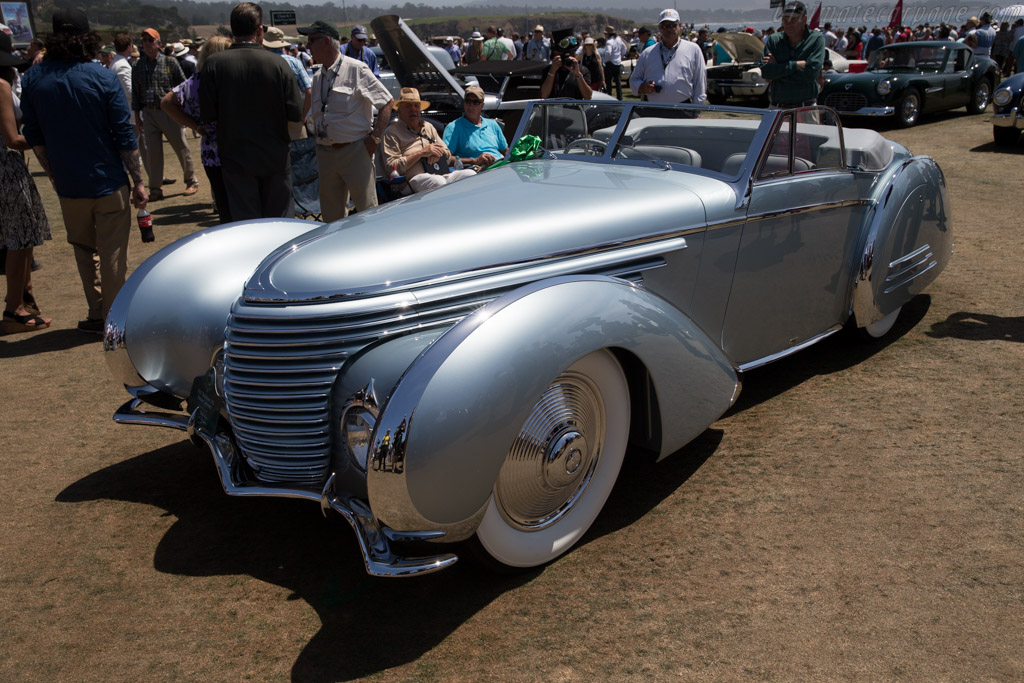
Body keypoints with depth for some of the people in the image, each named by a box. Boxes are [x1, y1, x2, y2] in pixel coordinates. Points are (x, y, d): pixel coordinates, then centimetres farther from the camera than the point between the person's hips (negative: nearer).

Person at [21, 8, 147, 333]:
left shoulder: (34, 78, -2)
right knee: (112, 254, 7)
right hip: (109, 182, -3)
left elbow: (34, 138, 4)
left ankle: (97, 316, 22)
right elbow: (124, 136, -12)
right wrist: (138, 181, -5)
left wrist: (55, 175, 15)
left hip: (69, 186, 3)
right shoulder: (103, 77, -11)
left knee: (84, 251, 19)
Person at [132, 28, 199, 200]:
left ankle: (191, 182, 17)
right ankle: (155, 189, 10)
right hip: (149, 113, 3)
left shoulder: (170, 62, 1)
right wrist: (137, 118, 9)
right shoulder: (137, 67, 9)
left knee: (181, 148, 3)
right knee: (153, 152, 3)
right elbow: (136, 94, 12)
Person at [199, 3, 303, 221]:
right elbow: (296, 114, -8)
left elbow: (207, 115, -7)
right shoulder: (278, 64, -9)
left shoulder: (214, 64, -8)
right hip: (275, 157, 0)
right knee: (280, 223, 13)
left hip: (234, 156, 0)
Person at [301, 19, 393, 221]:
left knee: (368, 212, -5)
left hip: (355, 150, -6)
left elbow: (387, 102, -5)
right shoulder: (317, 77, 14)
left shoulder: (356, 69, -6)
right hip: (325, 153, 6)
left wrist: (375, 138, -9)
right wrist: (319, 145, 11)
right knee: (332, 216, 9)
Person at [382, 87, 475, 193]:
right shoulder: (392, 132, 9)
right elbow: (391, 167, -4)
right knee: (438, 181, -39)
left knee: (470, 174, -22)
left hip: (444, 175, 6)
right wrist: (421, 153, -6)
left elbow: (448, 155, 30)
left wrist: (439, 152, 4)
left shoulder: (428, 127, 30)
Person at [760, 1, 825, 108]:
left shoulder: (817, 39, 0)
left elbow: (811, 72, -14)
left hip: (806, 108, -2)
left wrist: (778, 69, -8)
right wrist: (797, 65, -11)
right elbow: (765, 71, -8)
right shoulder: (774, 40, 7)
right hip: (776, 108, 2)